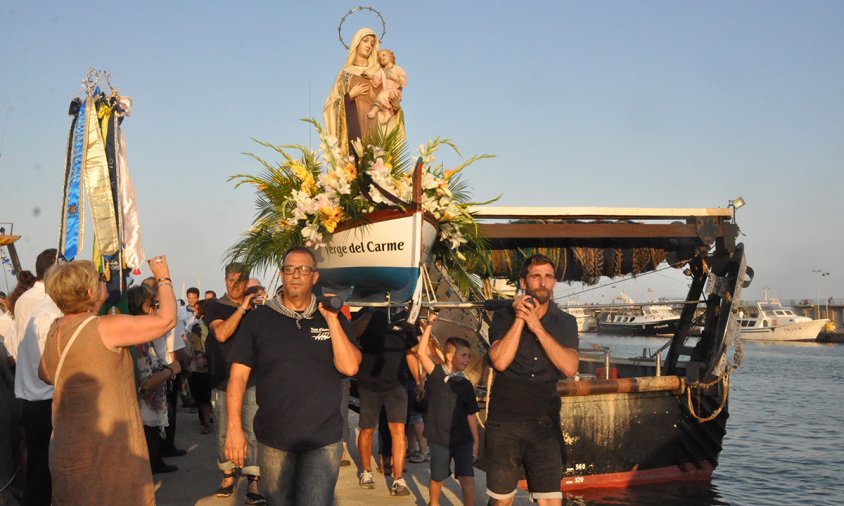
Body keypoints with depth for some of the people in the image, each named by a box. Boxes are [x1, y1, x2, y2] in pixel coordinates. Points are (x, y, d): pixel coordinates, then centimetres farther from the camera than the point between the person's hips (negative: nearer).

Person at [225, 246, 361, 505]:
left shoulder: (333, 319, 3)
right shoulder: (259, 319, 0)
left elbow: (349, 367, -8)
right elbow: (239, 375, -2)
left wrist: (332, 320, -12)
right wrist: (234, 428, -10)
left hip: (323, 441, -1)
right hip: (273, 440, 1)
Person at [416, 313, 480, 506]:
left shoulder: (465, 385, 2)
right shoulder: (436, 374, -4)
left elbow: (471, 415, 7)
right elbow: (422, 353, -17)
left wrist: (476, 440, 5)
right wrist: (429, 325, -17)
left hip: (463, 440, 1)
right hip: (439, 439, -1)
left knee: (467, 479, -8)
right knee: (437, 478, 14)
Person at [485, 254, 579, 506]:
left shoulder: (565, 322, 4)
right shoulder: (504, 317, 1)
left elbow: (570, 368, -13)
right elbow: (500, 361, -15)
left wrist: (537, 327, -16)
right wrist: (519, 319, -14)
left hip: (544, 422, 0)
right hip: (504, 421, 0)